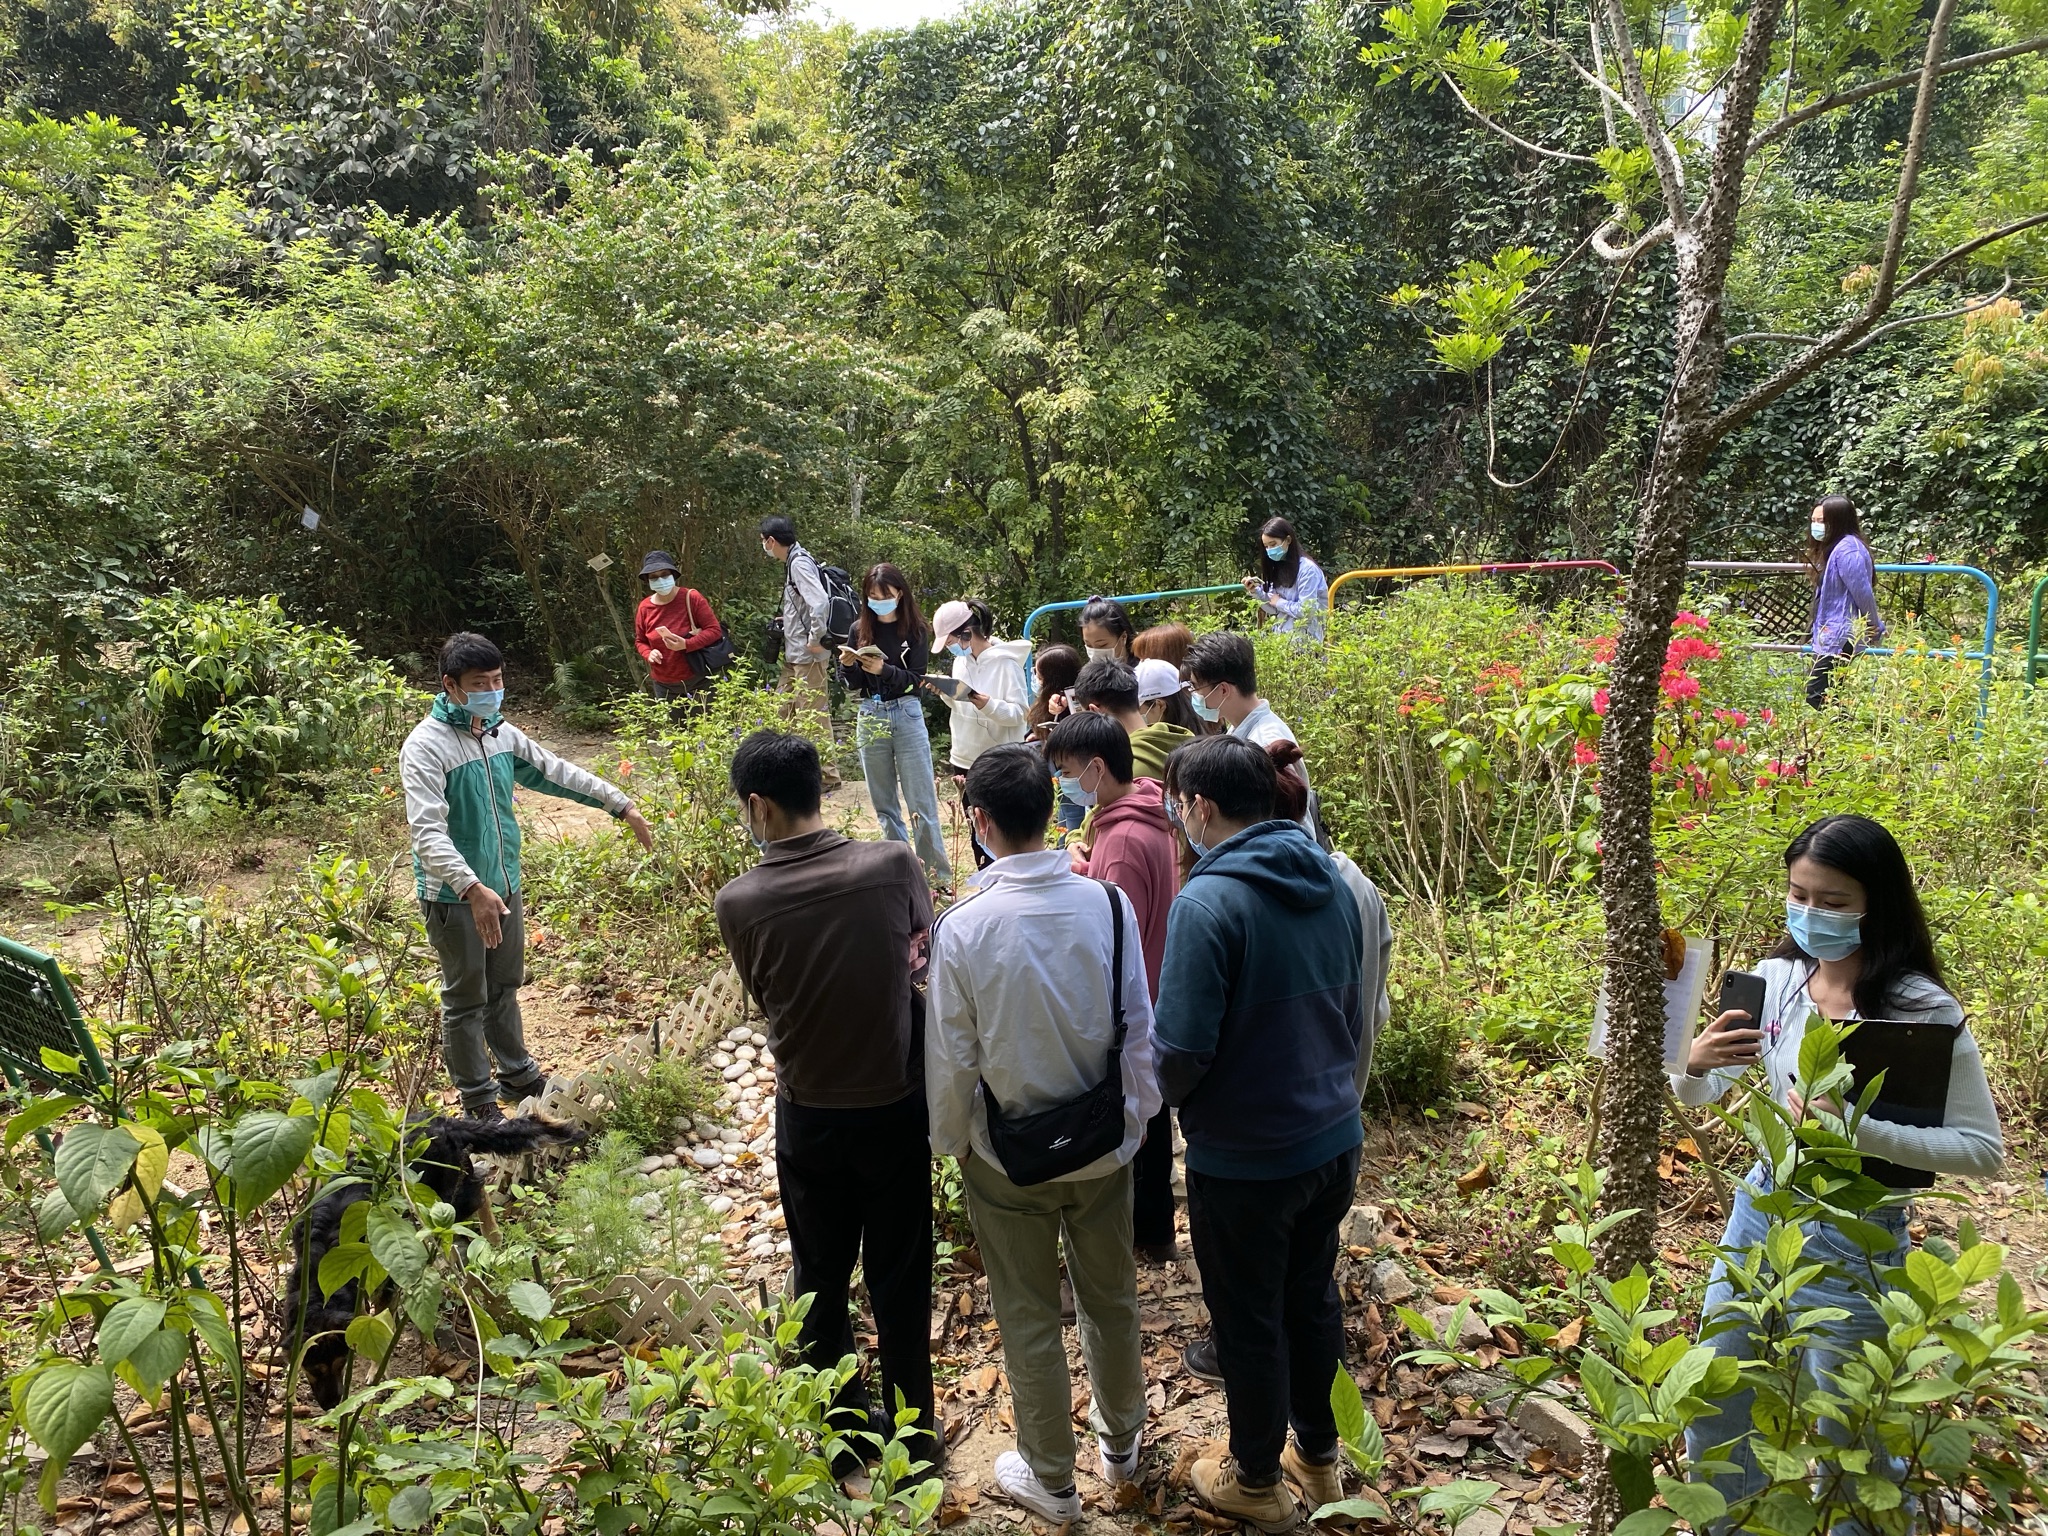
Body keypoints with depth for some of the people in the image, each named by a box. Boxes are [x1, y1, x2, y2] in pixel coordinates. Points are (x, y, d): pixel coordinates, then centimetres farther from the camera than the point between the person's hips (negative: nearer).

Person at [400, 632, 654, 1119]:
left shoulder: (501, 733, 3)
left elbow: (558, 773, 13)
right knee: (466, 1000, 6)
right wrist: (472, 888, -42)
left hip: (504, 886, 7)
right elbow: (428, 832, -30)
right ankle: (478, 1101, 20)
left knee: (505, 986, 21)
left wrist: (623, 806, 12)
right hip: (455, 896, -7)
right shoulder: (426, 747, -20)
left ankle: (517, 1074, 38)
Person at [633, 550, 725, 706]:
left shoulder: (691, 598, -12)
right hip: (663, 685, 3)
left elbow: (715, 630, -13)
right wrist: (648, 654, -11)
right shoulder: (644, 607, -1)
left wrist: (686, 645, -28)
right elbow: (640, 641, 13)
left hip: (697, 680, -3)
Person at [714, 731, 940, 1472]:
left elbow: (767, 995, -1)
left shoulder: (738, 904, -18)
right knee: (900, 1279, 17)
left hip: (807, 1117, 0)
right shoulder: (894, 865, -18)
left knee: (821, 1277, 21)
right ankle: (912, 1435, 32)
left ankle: (842, 1427, 39)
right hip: (897, 1106, 0)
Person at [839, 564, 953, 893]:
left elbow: (917, 680, -9)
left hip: (907, 715, -3)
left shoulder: (914, 631, -3)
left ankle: (938, 874, 4)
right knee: (883, 803, 9)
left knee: (921, 802, -2)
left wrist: (884, 670, -24)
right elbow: (851, 685, 7)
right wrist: (847, 665, -14)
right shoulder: (859, 630, 5)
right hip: (871, 717, 4)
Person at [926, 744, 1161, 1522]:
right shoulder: (1108, 904, -17)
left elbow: (950, 1062, -14)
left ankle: (1051, 1479, 37)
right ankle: (1119, 1442, 48)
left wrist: (952, 1140, 5)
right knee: (1111, 1298, 25)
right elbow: (1140, 1031, -8)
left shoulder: (963, 929, -23)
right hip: (1104, 1145, 3)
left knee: (1029, 1318, 18)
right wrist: (1136, 1116, 9)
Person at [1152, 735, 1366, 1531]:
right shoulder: (1329, 883, -2)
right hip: (1335, 1138, 7)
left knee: (1248, 1323, 14)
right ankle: (1319, 1456, 44)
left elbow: (1182, 1049, -22)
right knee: (1313, 1296, 24)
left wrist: (1162, 1096, -1)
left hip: (1245, 1160, -7)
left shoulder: (1206, 902, -24)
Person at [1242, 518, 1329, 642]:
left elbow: (1306, 610, -19)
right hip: (1280, 636, 7)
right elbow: (1274, 610, 10)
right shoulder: (1278, 568, 10)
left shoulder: (1307, 569, -12)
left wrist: (1280, 602, -8)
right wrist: (1256, 591, -4)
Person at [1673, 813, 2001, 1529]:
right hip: (1762, 1207, 5)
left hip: (1855, 1236, -5)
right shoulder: (1774, 979, -5)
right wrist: (1697, 1061, -20)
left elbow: (1983, 1148, -15)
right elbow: (1695, 1094, 3)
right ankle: (1723, 1523, 43)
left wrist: (1860, 1131, -28)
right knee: (1712, 1409, 19)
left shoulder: (1923, 1009, -18)